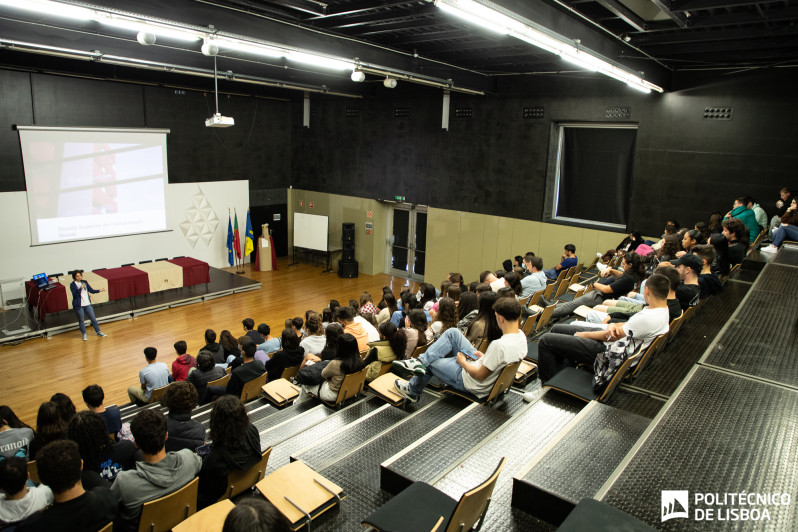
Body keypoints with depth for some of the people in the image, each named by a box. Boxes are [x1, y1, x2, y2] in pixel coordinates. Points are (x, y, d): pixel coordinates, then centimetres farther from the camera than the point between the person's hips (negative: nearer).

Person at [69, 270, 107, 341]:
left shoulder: (85, 282, 7)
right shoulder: (72, 285, -6)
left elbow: (91, 290, 7)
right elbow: (75, 294, -16)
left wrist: (99, 291, -7)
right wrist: (80, 288, -28)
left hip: (87, 304, 4)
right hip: (79, 306, -4)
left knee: (93, 319, 8)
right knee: (81, 321, 6)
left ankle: (98, 332, 19)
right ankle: (84, 334, 20)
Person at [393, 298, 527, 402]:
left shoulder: (499, 345, -36)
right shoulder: (521, 335, -9)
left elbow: (480, 376, -26)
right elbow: (504, 358, 9)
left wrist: (463, 362, -10)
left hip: (474, 385, -8)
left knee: (430, 362, 10)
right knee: (452, 332, 4)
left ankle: (412, 391, 33)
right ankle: (420, 361, 4)